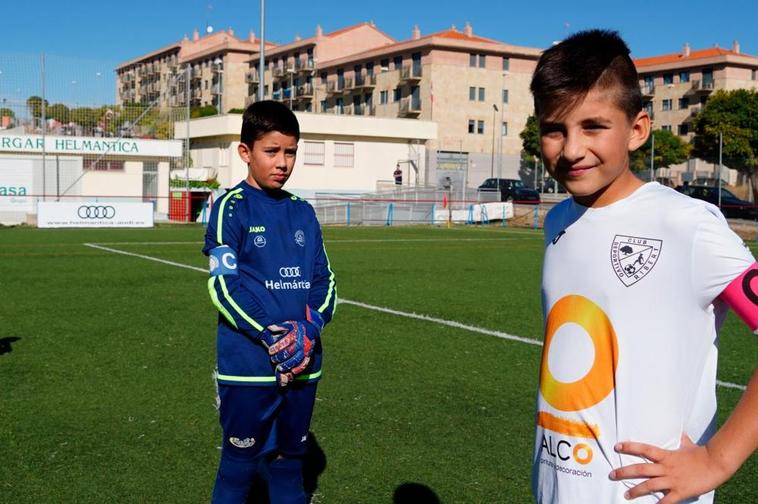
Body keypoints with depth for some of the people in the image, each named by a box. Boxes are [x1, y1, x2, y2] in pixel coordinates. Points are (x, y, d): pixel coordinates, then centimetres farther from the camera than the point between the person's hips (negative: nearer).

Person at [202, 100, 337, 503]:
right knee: (240, 464, 6)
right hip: (248, 365, -5)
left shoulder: (303, 213, 9)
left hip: (302, 363, 5)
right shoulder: (231, 207, -6)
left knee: (289, 463, 17)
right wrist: (272, 336, -19)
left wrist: (309, 329, -11)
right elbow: (224, 285, -13)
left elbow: (324, 281, 8)